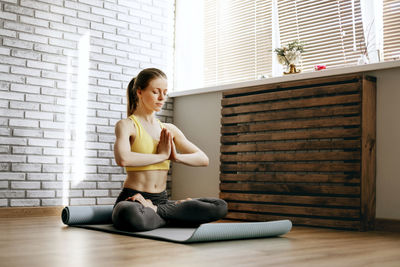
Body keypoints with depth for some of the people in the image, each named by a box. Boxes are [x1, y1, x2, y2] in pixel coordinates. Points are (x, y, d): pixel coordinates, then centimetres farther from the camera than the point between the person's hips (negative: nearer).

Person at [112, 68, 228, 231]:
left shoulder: (169, 130, 15)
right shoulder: (126, 125, -3)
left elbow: (203, 159, 10)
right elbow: (122, 158, -25)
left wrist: (176, 156, -9)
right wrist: (161, 156, -13)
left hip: (162, 200, 6)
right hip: (133, 200, -5)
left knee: (220, 207, -14)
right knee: (130, 216, -43)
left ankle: (155, 210, -11)